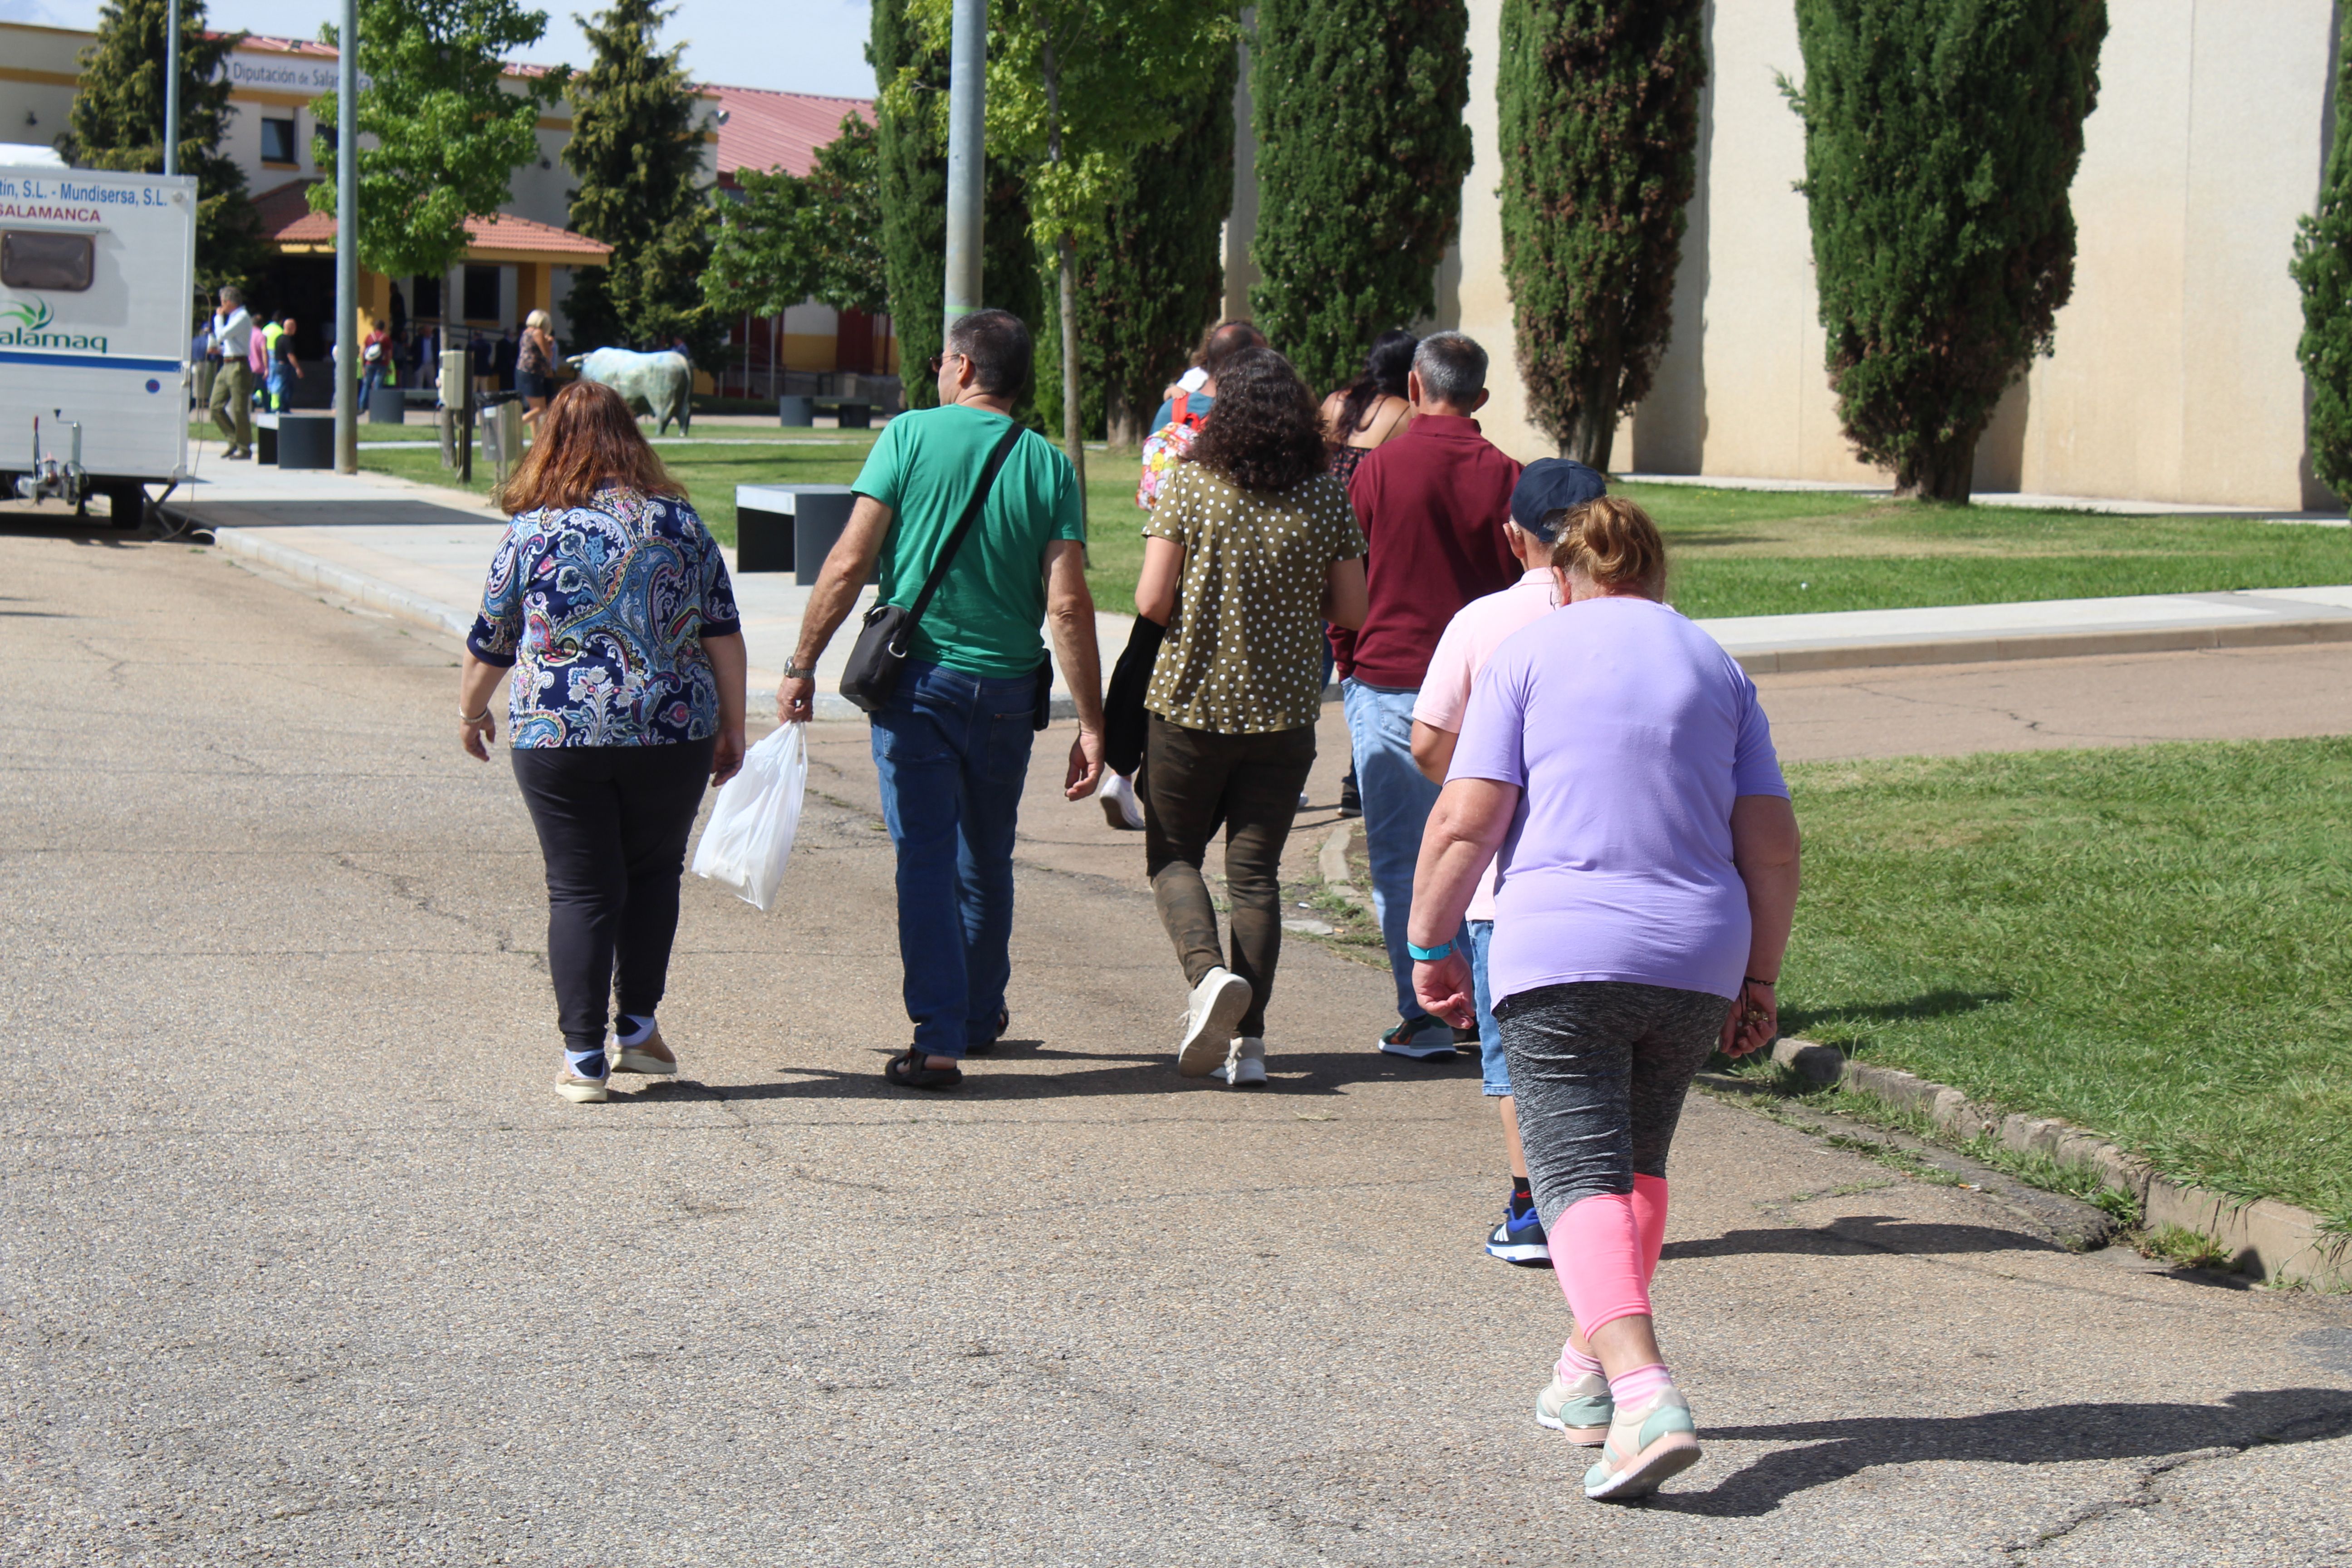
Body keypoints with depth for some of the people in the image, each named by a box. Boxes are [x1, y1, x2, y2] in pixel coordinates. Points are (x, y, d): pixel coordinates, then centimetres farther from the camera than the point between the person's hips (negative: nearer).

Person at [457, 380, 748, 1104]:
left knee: (580, 890, 5)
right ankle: (640, 1028, 21)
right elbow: (724, 634, 5)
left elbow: (489, 645, 8)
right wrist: (733, 727, 13)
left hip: (559, 738, -1)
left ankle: (584, 1058, 5)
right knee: (653, 873, 20)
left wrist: (471, 713, 25)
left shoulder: (532, 532, 0)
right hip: (673, 734, 1)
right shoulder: (679, 521, 4)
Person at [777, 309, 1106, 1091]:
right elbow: (1068, 604, -8)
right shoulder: (1048, 466, 0)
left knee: (927, 858, 0)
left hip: (918, 680, -2)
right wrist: (1091, 724, -6)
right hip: (1007, 688, 3)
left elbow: (849, 565, -10)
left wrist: (802, 664, -2)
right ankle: (980, 1016, 33)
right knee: (987, 861, 19)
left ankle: (938, 1038, -9)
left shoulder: (910, 435, -5)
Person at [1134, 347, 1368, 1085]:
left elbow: (1151, 601, -12)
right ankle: (1249, 1038, 4)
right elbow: (1351, 610, 2)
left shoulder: (1190, 485, -9)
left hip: (1190, 701, -2)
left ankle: (1208, 972, -13)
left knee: (1172, 856, 13)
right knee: (1255, 869, 9)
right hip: (1284, 711, 2)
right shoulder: (1326, 498, -2)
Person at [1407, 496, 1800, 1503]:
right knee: (1638, 1157, 22)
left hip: (1559, 956, -4)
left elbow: (1465, 823, -5)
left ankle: (1644, 1392, -25)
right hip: (1697, 958, 4)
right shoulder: (1715, 666, 14)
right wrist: (1758, 980, 15)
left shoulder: (1528, 652, 4)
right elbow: (1772, 846, 8)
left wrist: (1431, 945, 4)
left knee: (1581, 1175, -8)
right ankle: (1589, 1372, 31)